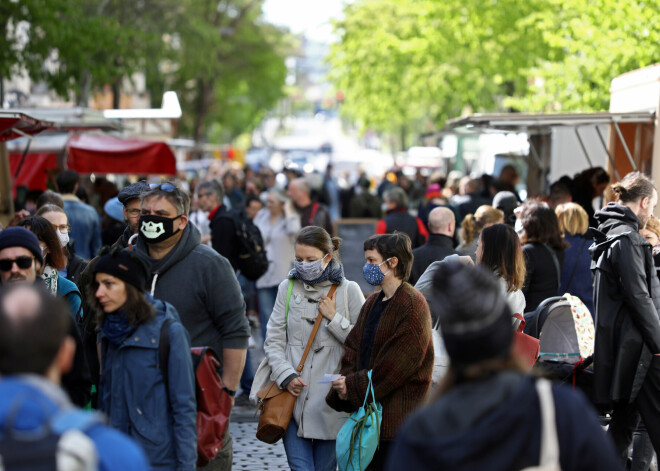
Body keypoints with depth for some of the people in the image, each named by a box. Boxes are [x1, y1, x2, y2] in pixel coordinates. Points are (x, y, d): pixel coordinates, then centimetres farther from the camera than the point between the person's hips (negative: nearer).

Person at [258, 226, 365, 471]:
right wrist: (286, 375, -7)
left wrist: (334, 318, -9)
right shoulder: (287, 288, 7)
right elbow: (273, 340, 6)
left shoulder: (348, 290, 1)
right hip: (293, 396, 1)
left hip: (331, 400, -1)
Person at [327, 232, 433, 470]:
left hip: (397, 417, -8)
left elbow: (399, 363, -18)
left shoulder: (412, 304, -12)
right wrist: (345, 385, -6)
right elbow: (353, 348, 13)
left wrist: (354, 386, -15)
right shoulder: (372, 303, 15)